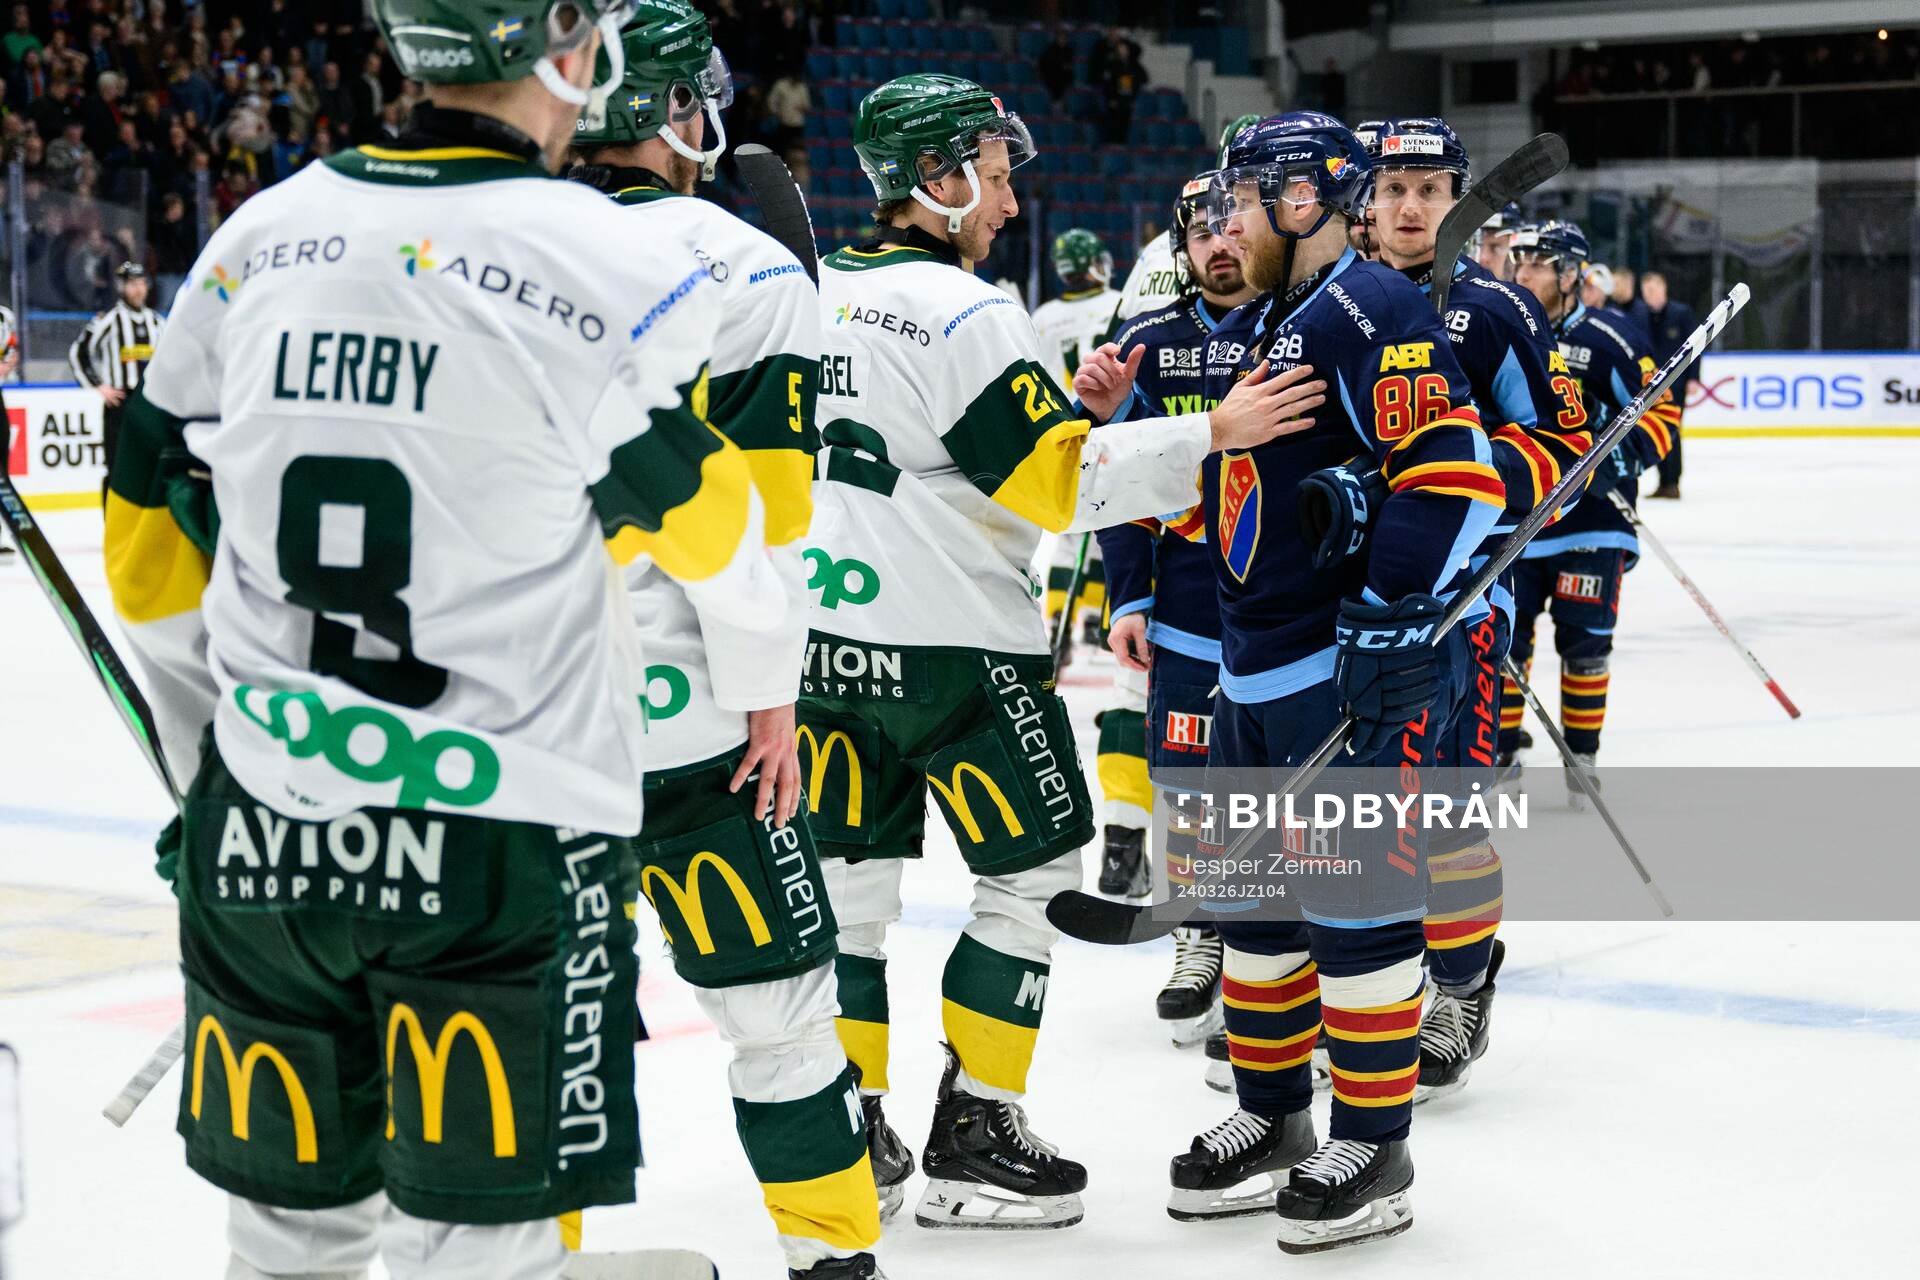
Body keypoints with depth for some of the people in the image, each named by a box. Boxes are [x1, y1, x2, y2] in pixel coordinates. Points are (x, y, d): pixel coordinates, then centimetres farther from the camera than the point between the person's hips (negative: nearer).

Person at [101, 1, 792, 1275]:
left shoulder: (261, 235, 5)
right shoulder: (607, 263, -11)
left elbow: (155, 556, 12)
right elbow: (729, 547, 1)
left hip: (259, 835, 5)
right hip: (503, 838, -5)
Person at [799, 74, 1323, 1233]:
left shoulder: (807, 296, 8)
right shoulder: (966, 314, -15)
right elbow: (1061, 480, -18)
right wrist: (1212, 432, -15)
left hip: (825, 645, 7)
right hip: (952, 651, -7)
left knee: (849, 883, 13)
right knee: (1032, 872, 6)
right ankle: (973, 1138, 7)